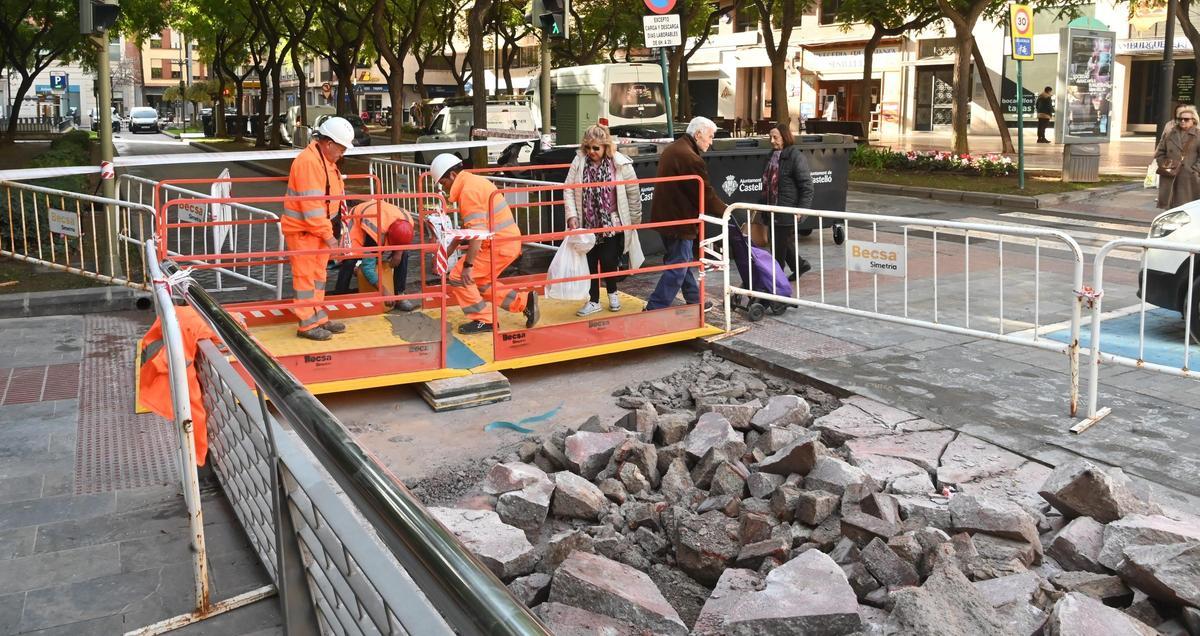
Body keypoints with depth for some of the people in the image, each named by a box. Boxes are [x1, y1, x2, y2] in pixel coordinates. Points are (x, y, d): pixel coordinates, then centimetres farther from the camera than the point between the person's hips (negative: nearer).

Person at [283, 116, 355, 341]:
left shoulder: (326, 160, 10)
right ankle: (307, 324, 5)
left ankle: (318, 318, 27)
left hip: (319, 229, 10)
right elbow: (311, 205, -26)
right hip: (302, 230, -10)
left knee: (318, 274, 17)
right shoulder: (308, 162, -22)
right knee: (305, 276, -2)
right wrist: (328, 236, -23)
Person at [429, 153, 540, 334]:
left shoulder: (468, 190, -17)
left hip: (499, 245, -10)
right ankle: (524, 302, 20)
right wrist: (450, 248, 22)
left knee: (458, 278, -3)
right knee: (480, 282, 22)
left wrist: (468, 265, -22)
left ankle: (484, 321, 5)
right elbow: (468, 226, 22)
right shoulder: (473, 182, 15)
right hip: (509, 240, 10)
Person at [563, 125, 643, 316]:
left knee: (608, 261, -1)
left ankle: (612, 292, 29)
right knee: (589, 263, 8)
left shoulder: (621, 164, -10)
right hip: (587, 224, 3)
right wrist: (572, 215, -12)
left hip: (613, 224, -3)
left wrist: (634, 220, 2)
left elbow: (633, 193, -2)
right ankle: (593, 301, 24)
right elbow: (569, 189, -2)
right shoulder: (579, 162, -4)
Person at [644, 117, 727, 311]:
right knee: (676, 268, -3)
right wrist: (724, 211, -1)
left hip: (665, 216, 10)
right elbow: (705, 194, -17)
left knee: (681, 262, 20)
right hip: (679, 220, -10)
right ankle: (654, 309, -3)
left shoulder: (672, 149, 10)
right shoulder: (691, 158, -22)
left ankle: (695, 300, 34)